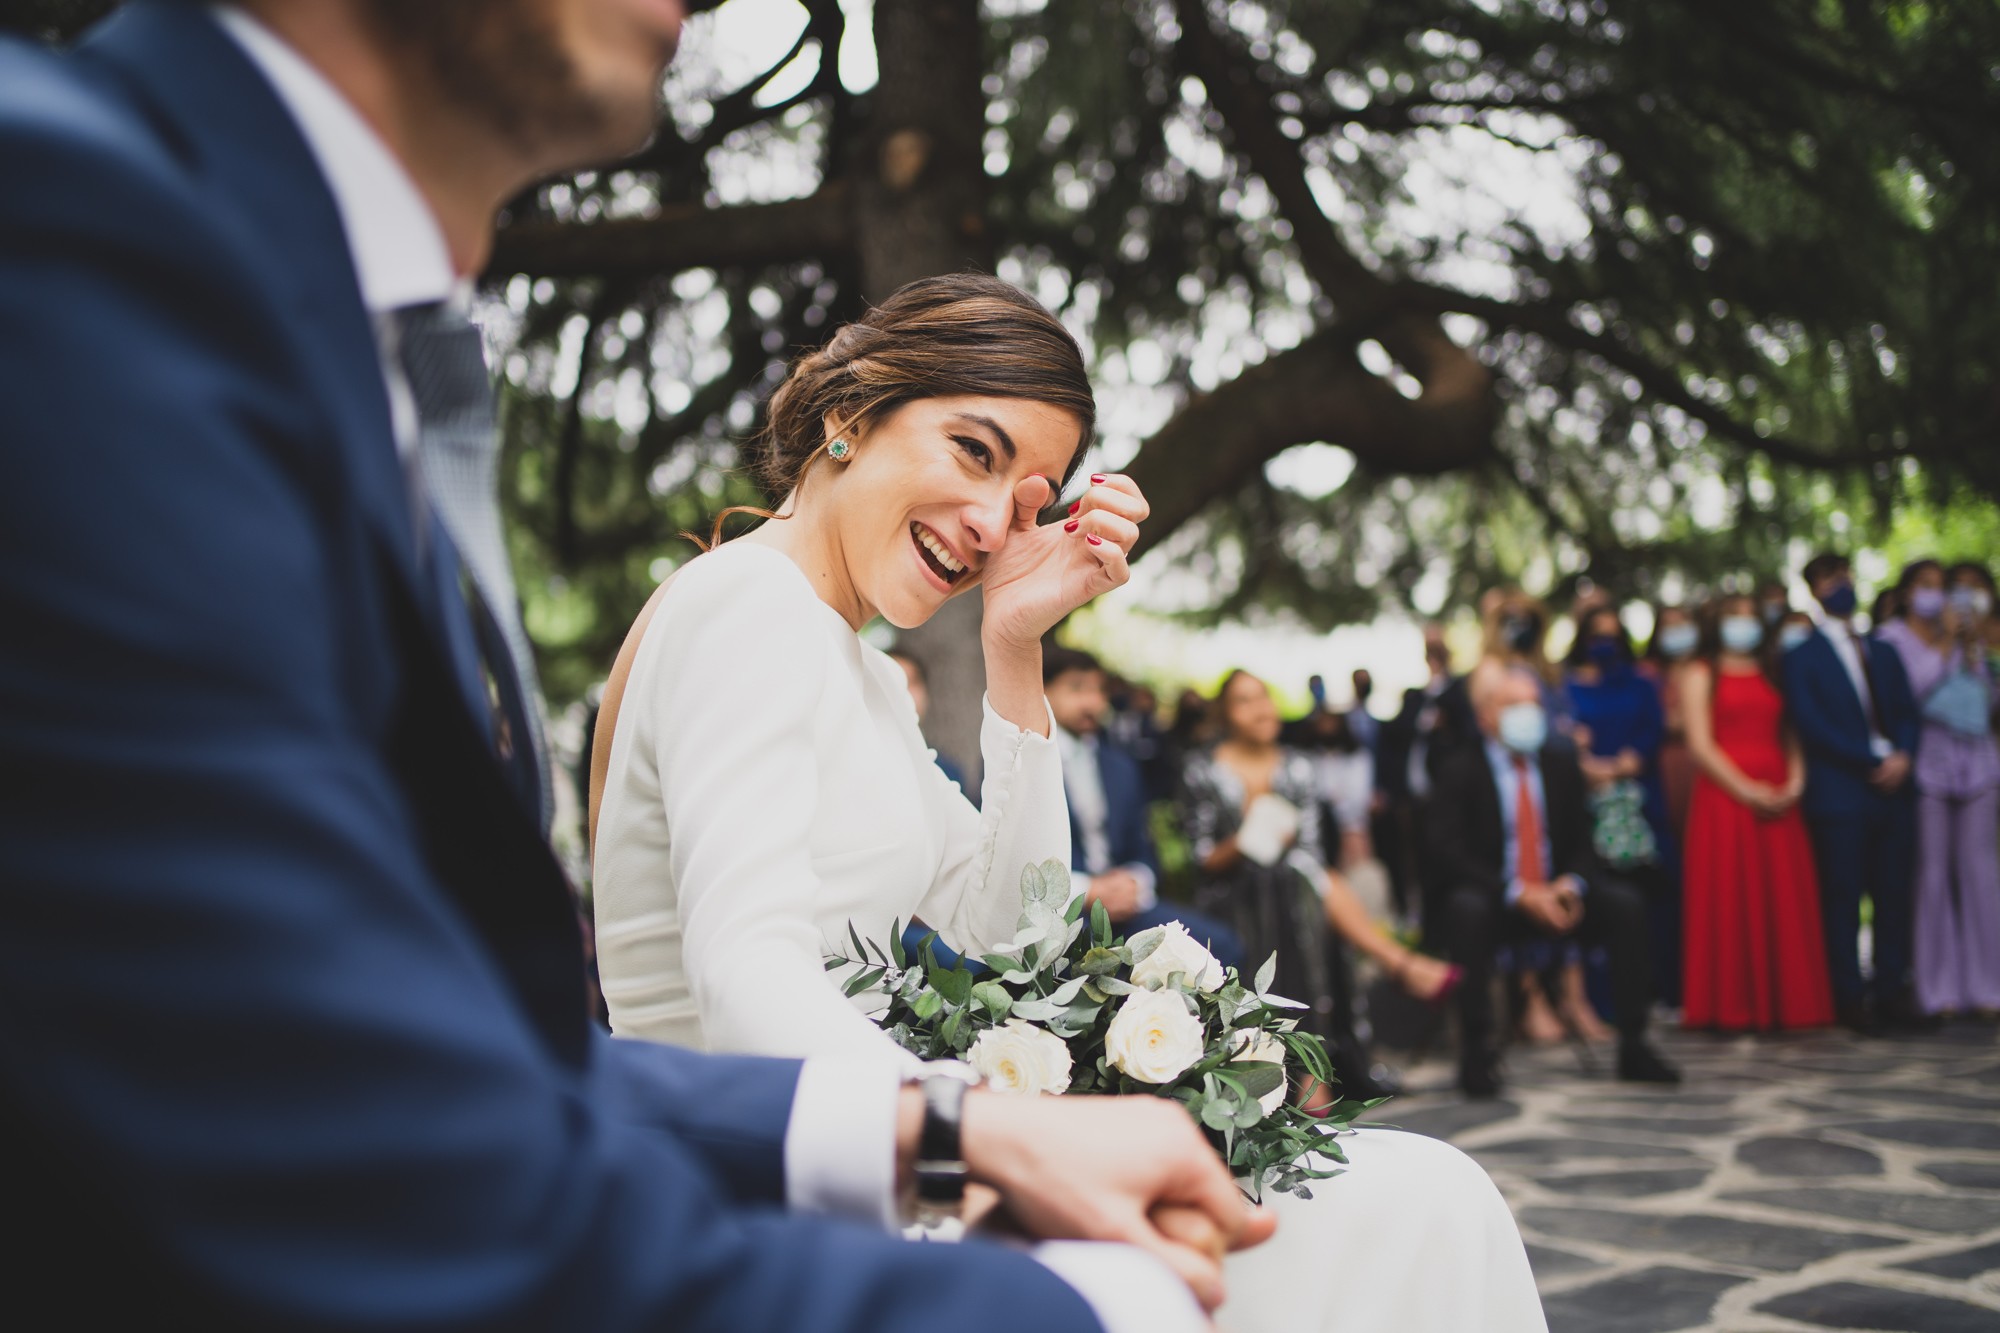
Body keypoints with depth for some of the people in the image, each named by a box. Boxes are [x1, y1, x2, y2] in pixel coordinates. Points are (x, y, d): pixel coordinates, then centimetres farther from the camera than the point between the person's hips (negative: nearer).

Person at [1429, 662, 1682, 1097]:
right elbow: (1451, 853, -14)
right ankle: (1476, 1054, -30)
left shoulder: (1562, 765, 10)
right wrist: (1518, 893, -25)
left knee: (1626, 902, -19)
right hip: (1491, 898, -4)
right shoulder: (1459, 772, -5)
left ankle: (1634, 1046, -13)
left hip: (1556, 895, 4)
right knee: (1468, 910, -38)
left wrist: (1571, 883, -16)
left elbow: (1582, 843, 9)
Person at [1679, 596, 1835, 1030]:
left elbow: (1790, 735, 14)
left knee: (1785, 901, 1)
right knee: (1729, 900, -5)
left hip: (1778, 801, 5)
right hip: (1723, 797, -4)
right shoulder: (1700, 675, 5)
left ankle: (1781, 1003, 8)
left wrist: (1794, 783, -5)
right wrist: (1747, 790, -14)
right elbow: (1700, 744, -5)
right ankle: (1731, 1006, 0)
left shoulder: (1771, 674, 19)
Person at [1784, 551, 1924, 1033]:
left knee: (1893, 895, 4)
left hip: (1892, 790, 5)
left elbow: (1907, 713, 16)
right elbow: (1811, 724, -7)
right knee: (1842, 899, -3)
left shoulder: (1884, 653, 20)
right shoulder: (1801, 657, 2)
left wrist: (1902, 755, -5)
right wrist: (1872, 761, -12)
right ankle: (1850, 998, 2)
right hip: (1839, 795, -5)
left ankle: (1892, 990, 12)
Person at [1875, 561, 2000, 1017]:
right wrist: (1946, 644, -4)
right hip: (1928, 758, -4)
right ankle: (1938, 988, 1)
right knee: (1932, 871, -6)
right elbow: (1908, 689, -10)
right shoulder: (1892, 637, 5)